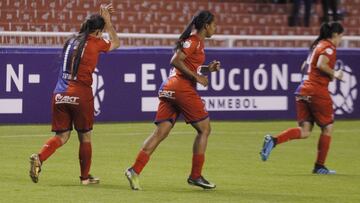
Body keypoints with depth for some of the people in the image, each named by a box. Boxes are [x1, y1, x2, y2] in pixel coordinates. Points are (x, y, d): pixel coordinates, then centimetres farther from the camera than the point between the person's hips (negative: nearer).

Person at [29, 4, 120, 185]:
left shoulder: (71, 40, 14)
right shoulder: (95, 43, -1)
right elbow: (116, 43, 20)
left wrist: (102, 18, 38)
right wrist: (107, 21, 26)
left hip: (60, 94, 5)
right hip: (80, 95, -5)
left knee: (62, 135, 8)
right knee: (85, 136, 10)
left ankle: (39, 157, -19)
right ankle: (85, 177, 17)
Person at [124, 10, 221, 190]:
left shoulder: (196, 41, 21)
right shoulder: (194, 40, -8)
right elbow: (175, 61, -19)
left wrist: (208, 68, 14)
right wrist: (196, 77, -16)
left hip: (170, 88, 9)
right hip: (182, 88, -9)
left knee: (161, 132, 1)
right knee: (204, 129, 3)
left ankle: (135, 170, -10)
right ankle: (195, 176, 4)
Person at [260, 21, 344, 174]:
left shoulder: (317, 45, 21)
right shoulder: (329, 47, -6)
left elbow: (305, 67, 26)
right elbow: (321, 64, -24)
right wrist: (334, 74, -9)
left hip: (303, 90, 8)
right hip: (317, 91, -8)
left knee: (305, 131, 3)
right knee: (328, 127, 7)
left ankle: (273, 140, -19)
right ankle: (319, 166, 10)